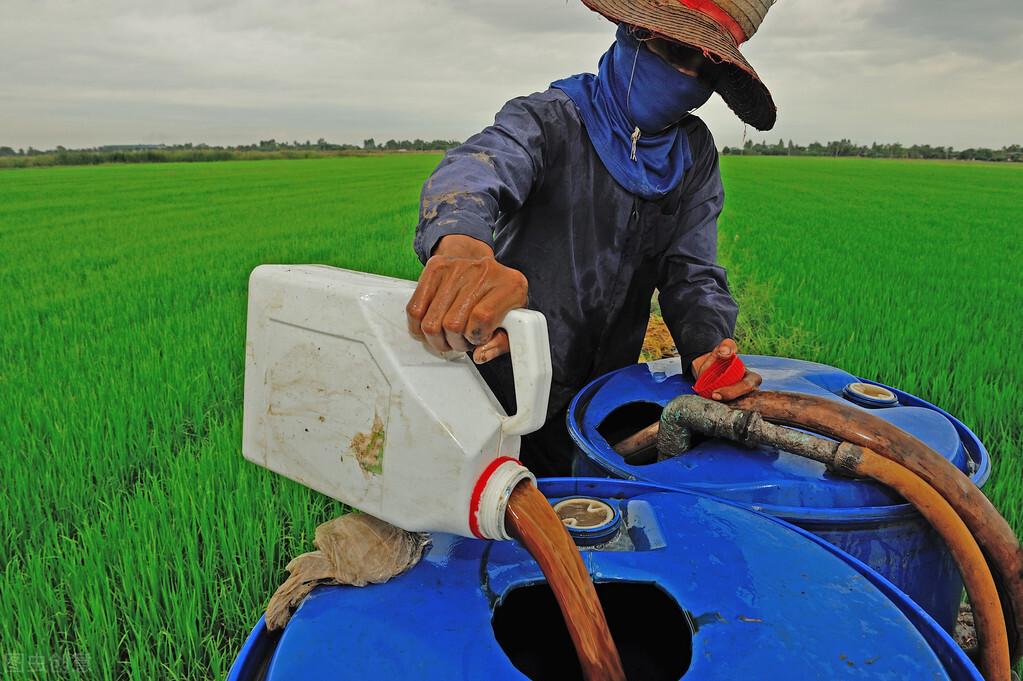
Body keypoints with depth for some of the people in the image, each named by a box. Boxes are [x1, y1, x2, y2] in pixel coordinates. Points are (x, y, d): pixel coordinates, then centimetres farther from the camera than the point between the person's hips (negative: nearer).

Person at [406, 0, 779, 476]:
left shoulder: (694, 155, 2)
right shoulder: (551, 119, -14)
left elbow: (692, 272, -3)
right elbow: (480, 164, -36)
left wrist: (708, 345, -26)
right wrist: (461, 244, -61)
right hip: (505, 396, -4)